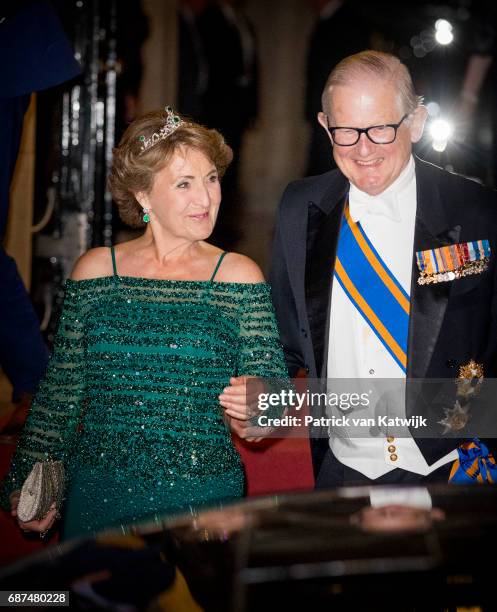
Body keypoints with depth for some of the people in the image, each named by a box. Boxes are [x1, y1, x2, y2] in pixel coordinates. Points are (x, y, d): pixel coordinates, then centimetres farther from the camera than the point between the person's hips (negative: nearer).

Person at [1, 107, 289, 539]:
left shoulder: (239, 277, 1)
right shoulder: (95, 270, 5)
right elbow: (61, 389, 10)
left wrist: (251, 409, -22)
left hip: (203, 502, -1)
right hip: (97, 499, 1)